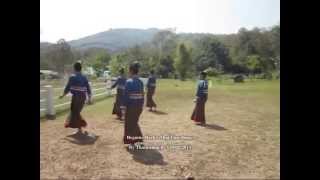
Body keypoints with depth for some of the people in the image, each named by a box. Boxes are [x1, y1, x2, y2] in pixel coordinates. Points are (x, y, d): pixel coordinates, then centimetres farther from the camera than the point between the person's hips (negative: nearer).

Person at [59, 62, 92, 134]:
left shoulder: (72, 77, -9)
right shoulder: (84, 77, 6)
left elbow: (68, 87, -5)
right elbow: (88, 88, 7)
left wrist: (63, 95, 10)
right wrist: (89, 98, 13)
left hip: (76, 97, -6)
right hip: (83, 97, 6)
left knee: (75, 112, 4)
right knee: (76, 112, 21)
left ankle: (80, 129, 1)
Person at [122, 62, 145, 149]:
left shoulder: (128, 82, -14)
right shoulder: (140, 82, 3)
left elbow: (126, 95, -15)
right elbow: (142, 95, 5)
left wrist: (124, 106, -8)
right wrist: (142, 105, 13)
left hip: (130, 106, -5)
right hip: (139, 106, 6)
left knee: (129, 124, 10)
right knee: (135, 123, 23)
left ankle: (131, 143, 18)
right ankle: (138, 140, 26)